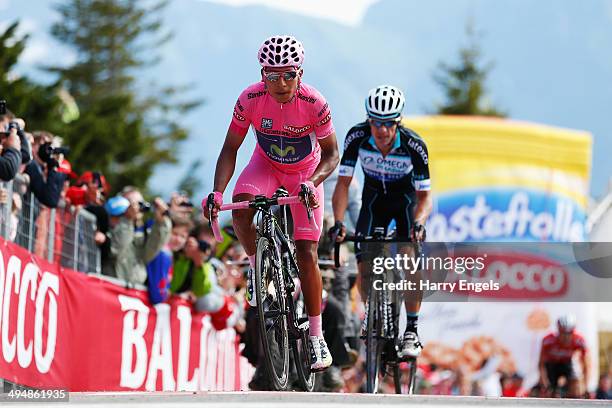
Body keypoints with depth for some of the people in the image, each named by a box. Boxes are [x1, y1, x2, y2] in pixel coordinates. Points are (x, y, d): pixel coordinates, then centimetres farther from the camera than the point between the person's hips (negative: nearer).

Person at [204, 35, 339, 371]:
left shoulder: (314, 104, -29)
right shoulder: (250, 100, -26)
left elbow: (331, 154, -19)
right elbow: (230, 148, -17)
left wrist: (313, 182, -39)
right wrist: (217, 192, -31)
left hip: (305, 173, -1)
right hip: (266, 164, 1)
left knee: (306, 253, -8)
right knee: (241, 208, -33)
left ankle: (317, 337, 2)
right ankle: (257, 265, -4)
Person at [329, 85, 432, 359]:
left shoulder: (414, 145, -31)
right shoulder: (357, 137, -27)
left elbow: (425, 195, -28)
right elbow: (343, 183, -25)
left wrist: (418, 223, -48)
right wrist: (338, 222, -39)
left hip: (406, 198, -2)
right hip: (374, 199, 2)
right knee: (365, 265, -13)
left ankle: (411, 332, -11)